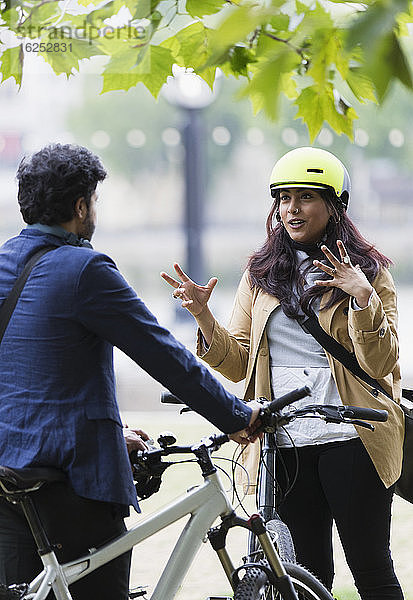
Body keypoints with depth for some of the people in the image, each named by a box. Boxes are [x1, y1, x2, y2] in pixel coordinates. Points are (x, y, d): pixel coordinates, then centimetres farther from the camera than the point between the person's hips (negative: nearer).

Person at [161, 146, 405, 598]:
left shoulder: (369, 271, 2)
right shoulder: (261, 272, 13)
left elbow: (380, 364, -8)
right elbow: (238, 364, 9)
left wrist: (363, 299, -22)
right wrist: (203, 316, -7)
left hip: (349, 438, -3)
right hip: (285, 445, 3)